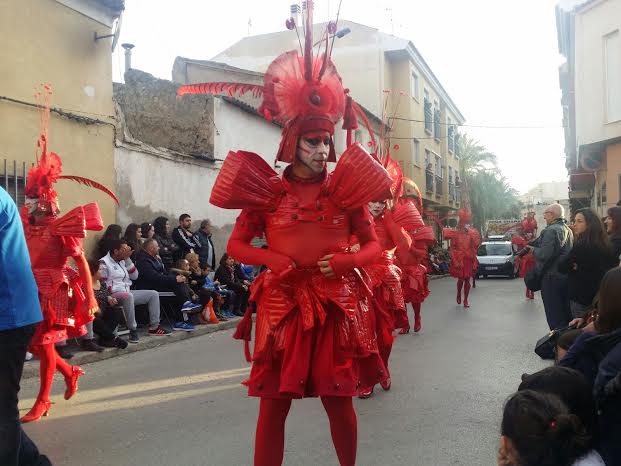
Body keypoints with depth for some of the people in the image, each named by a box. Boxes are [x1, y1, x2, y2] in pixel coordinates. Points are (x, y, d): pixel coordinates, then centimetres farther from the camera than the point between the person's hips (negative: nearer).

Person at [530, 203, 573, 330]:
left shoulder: (551, 230, -17)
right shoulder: (568, 230, 12)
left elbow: (544, 254, -26)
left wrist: (533, 249, -6)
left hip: (552, 277, -9)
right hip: (566, 275, 9)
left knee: (554, 314, -1)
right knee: (566, 313, 17)